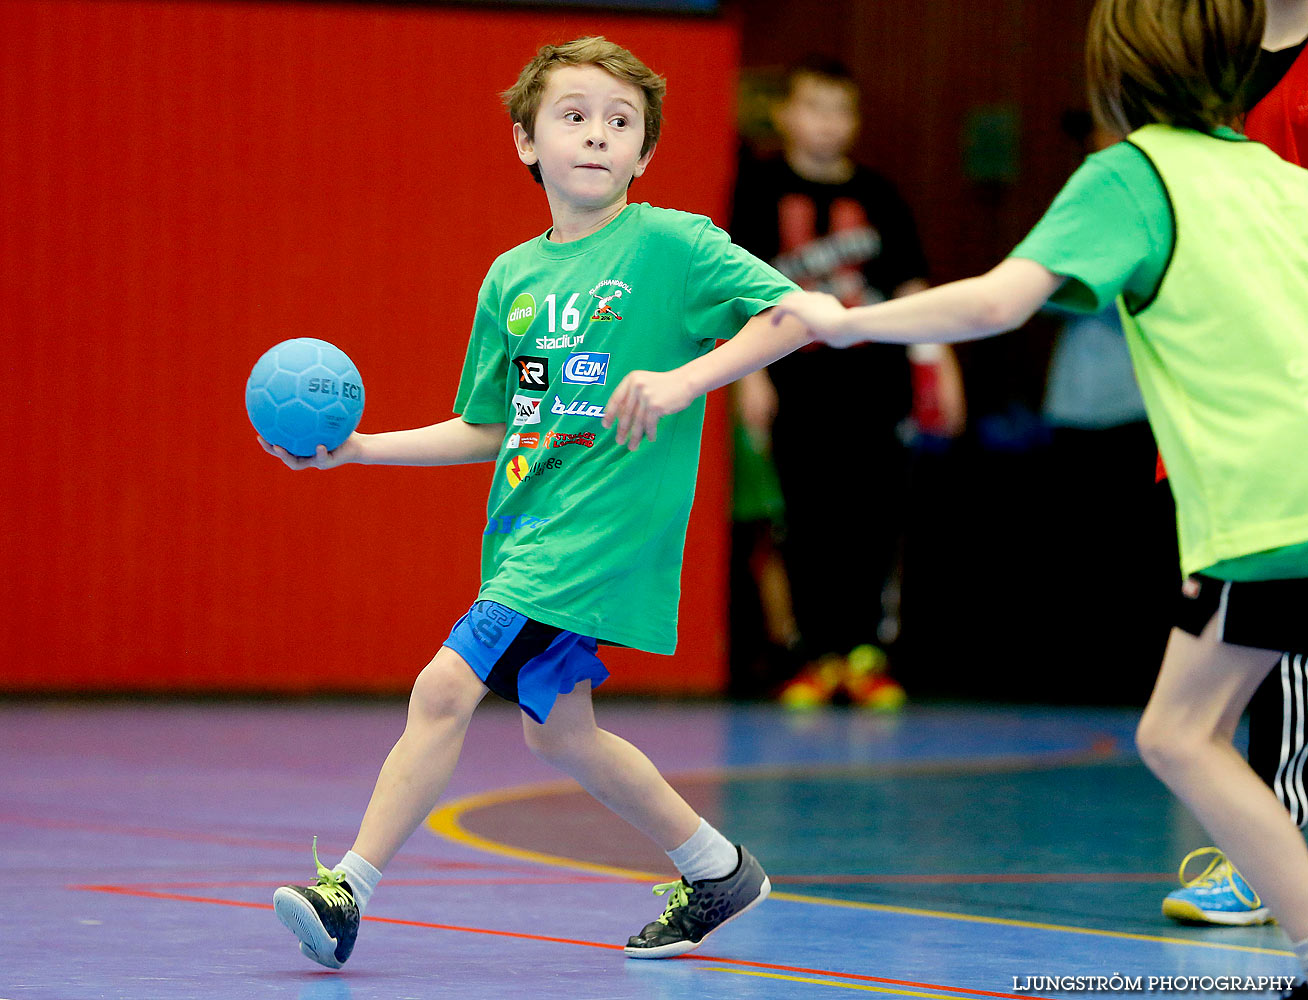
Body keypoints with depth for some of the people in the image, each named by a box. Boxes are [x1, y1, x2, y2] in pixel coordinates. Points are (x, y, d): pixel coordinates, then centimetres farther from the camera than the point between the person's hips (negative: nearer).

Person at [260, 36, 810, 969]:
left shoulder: (671, 244, -6)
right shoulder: (511, 277, 12)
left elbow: (796, 313, -14)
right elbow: (486, 430, 18)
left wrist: (686, 379, -24)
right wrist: (356, 448, 9)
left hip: (602, 530, -8)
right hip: (530, 530, 8)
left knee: (447, 685, -16)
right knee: (559, 730, 15)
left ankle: (349, 890, -11)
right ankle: (719, 871, 32)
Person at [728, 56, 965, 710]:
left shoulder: (876, 195, 9)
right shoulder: (763, 189, 3)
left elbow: (911, 285, 11)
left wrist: (940, 361, 3)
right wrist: (751, 371, -6)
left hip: (874, 382, 2)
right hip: (799, 385, -1)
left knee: (879, 514, -3)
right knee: (808, 520, 0)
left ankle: (864, 651, 7)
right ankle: (820, 655, 8)